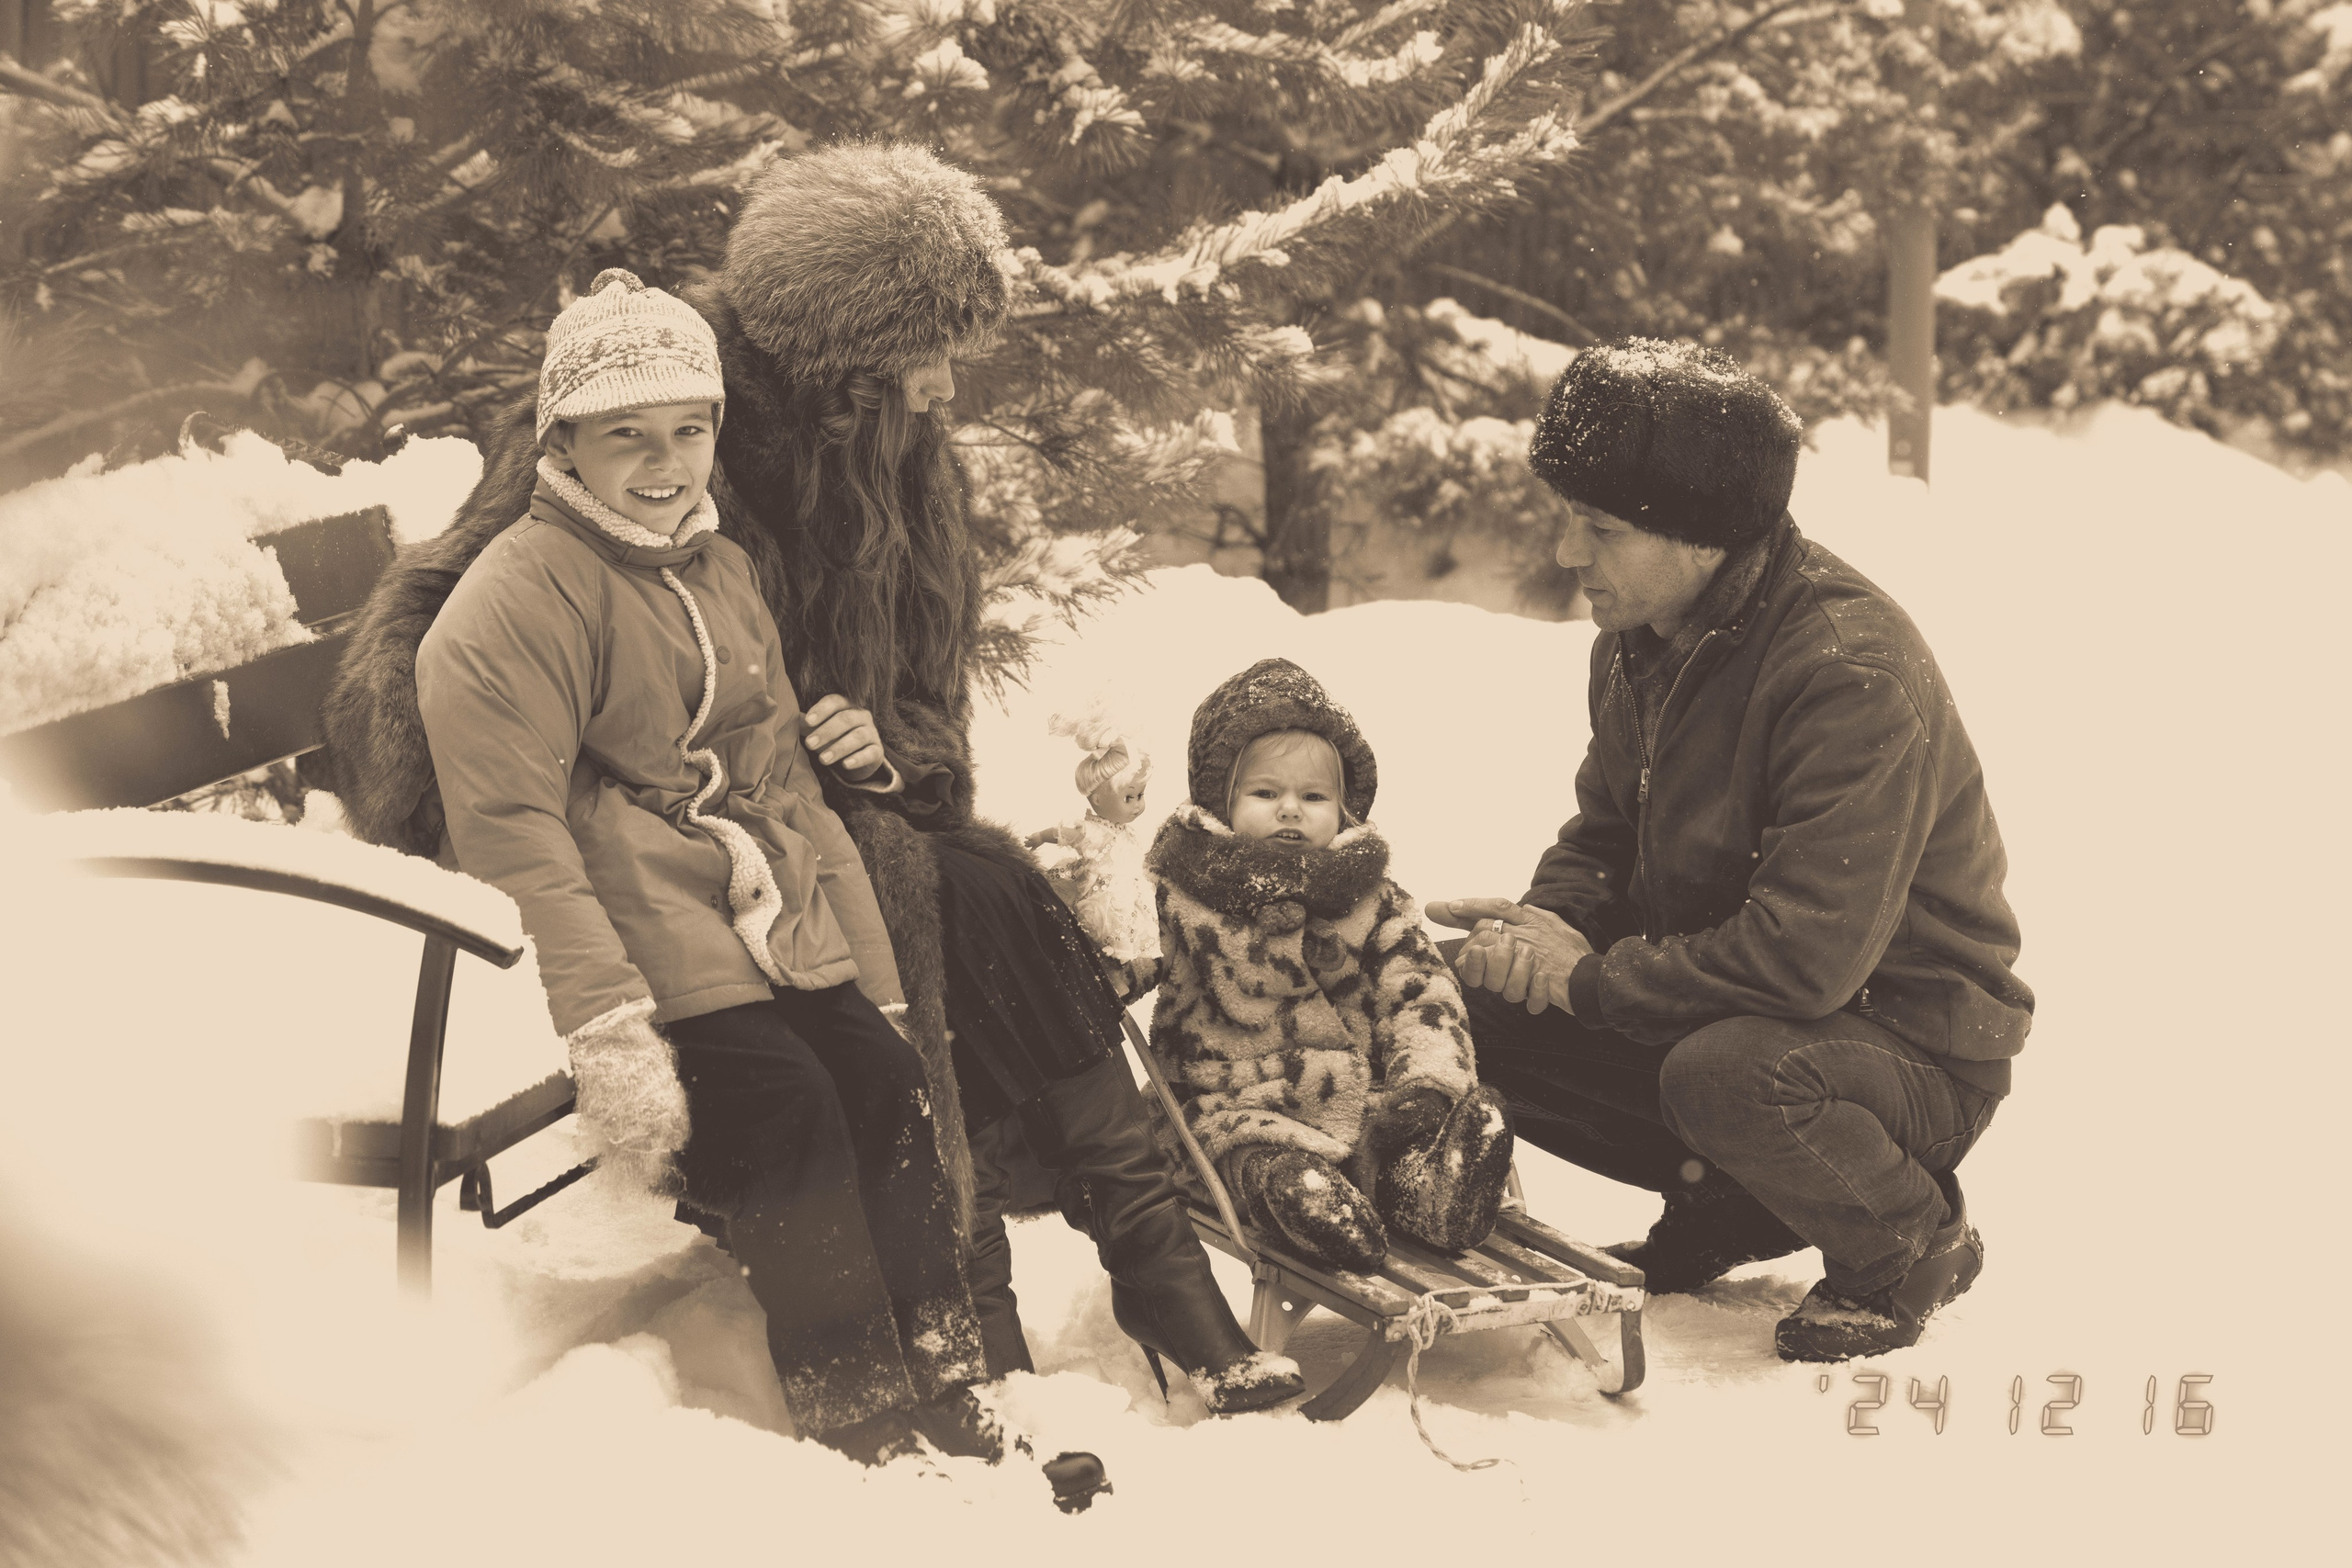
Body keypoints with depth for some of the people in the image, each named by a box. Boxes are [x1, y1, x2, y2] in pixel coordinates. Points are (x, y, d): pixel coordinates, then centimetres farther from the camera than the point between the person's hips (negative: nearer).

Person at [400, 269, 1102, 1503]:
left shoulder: (720, 571, 18)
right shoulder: (512, 601, -10)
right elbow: (511, 835, -18)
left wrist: (869, 965, 15)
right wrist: (605, 1029, -24)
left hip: (775, 936, 8)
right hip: (634, 932, -8)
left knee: (885, 1086, -10)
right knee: (781, 1111, -24)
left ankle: (949, 1403, -3)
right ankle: (863, 1433, -17)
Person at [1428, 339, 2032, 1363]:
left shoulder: (1852, 673, -29)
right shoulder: (1638, 644, 0)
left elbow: (1807, 956, -35)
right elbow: (1604, 835, 13)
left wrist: (1588, 979, -25)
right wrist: (1552, 924, -12)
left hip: (1918, 1042, -8)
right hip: (1721, 1000, 8)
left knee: (1726, 1074, -39)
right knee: (1474, 1015, -7)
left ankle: (1912, 1242, -6)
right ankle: (1727, 1204, 11)